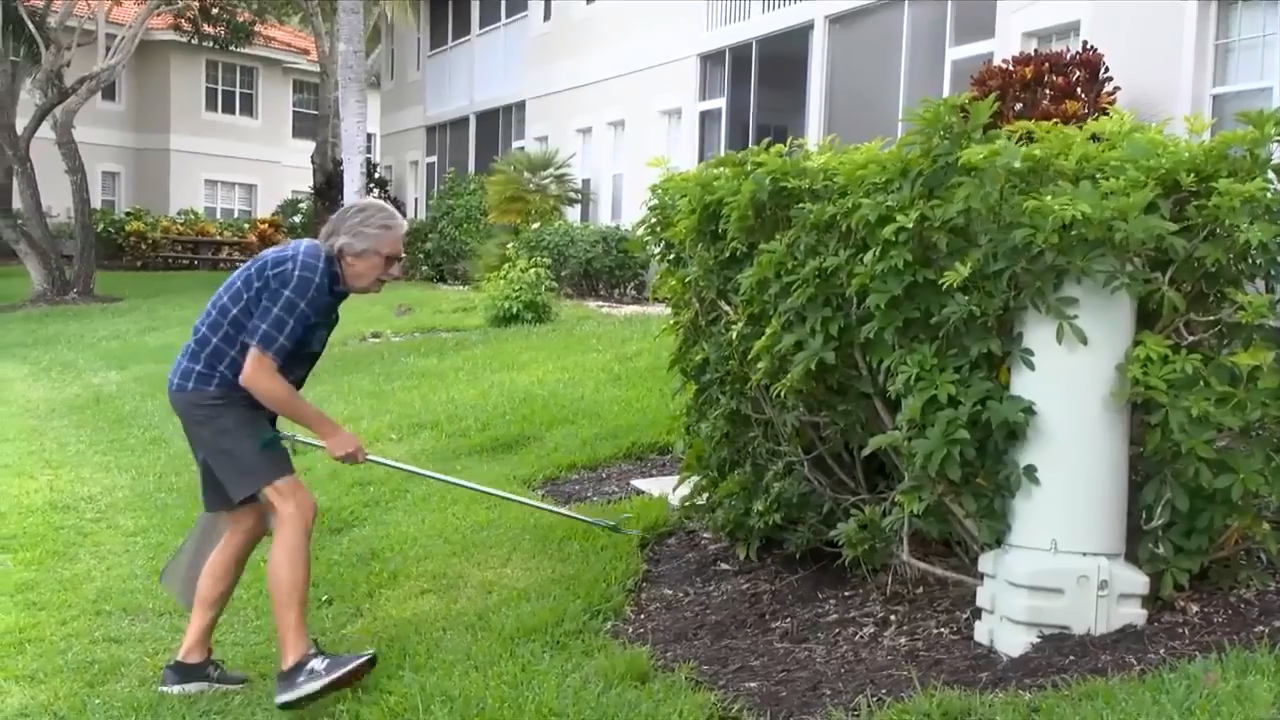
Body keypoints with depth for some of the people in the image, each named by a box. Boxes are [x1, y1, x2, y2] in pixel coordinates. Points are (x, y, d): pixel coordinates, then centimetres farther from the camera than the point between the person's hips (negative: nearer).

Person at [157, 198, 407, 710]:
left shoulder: (319, 272, 8)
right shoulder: (303, 274, -23)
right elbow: (256, 375, -25)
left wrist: (266, 430, 30)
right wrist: (328, 431, -18)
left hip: (222, 393, 11)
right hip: (212, 392, -11)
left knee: (248, 524, 13)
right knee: (293, 507, -20)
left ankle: (189, 662, 22)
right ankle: (296, 666, -21)